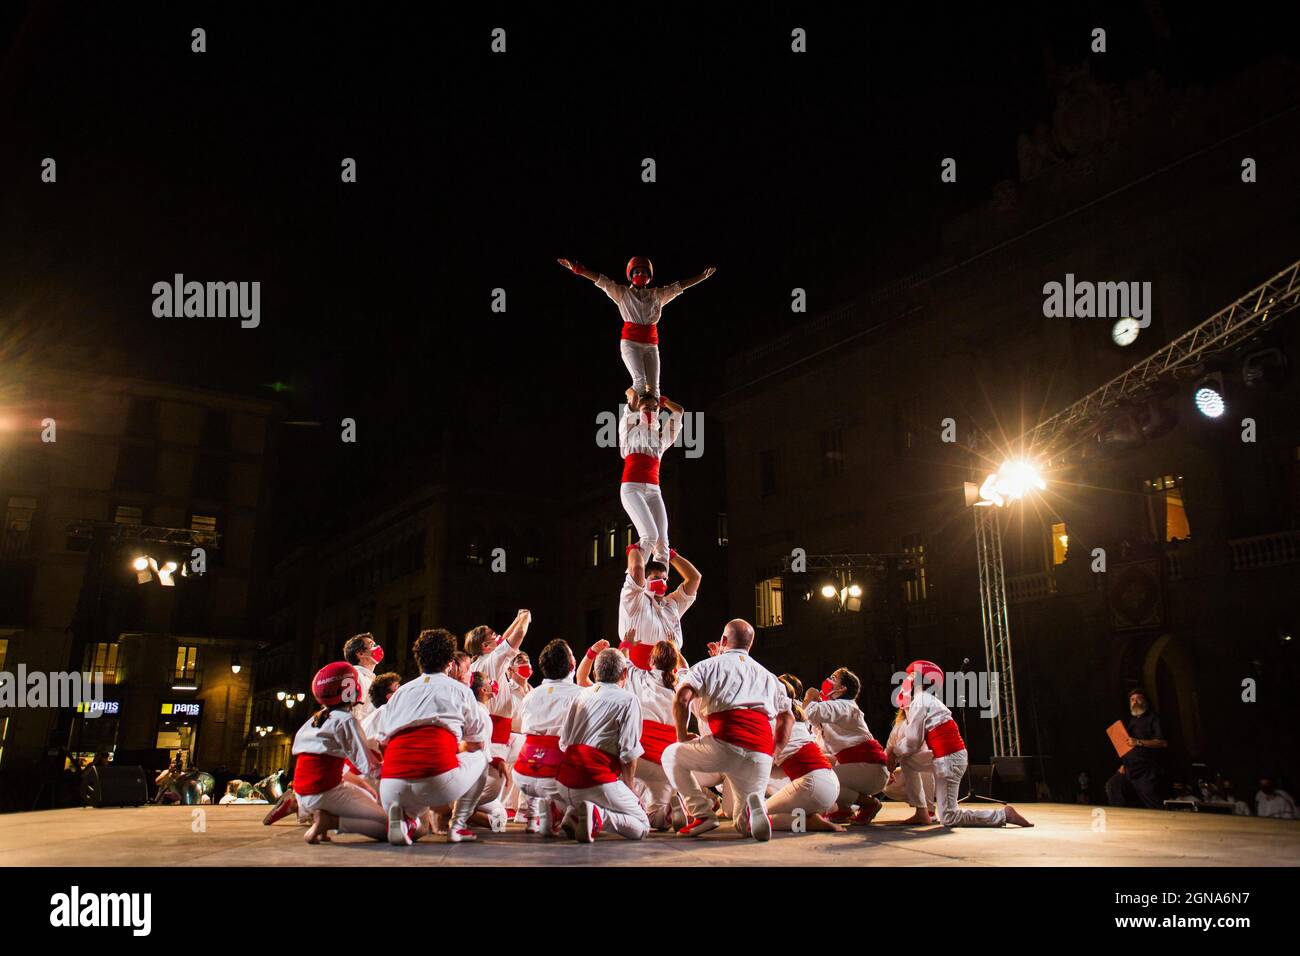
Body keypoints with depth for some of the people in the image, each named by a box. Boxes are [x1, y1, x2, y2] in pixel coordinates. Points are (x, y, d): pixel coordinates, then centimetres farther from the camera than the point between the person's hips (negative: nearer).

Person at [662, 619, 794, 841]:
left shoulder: (709, 665, 15)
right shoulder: (769, 676, 30)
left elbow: (682, 698, 0)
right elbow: (788, 718, 27)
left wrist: (682, 736, 13)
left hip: (726, 743, -4)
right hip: (761, 754, 4)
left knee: (671, 756, 22)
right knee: (744, 825, 19)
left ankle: (702, 814, 6)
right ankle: (755, 806, -16)